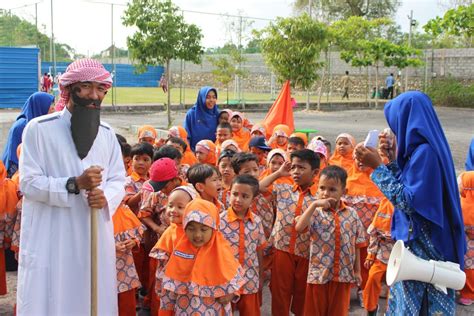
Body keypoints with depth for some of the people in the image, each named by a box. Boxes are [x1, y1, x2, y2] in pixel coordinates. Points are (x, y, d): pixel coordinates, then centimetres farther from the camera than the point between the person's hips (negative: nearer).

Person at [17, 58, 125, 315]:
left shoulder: (107, 134, 10)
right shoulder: (39, 128, -7)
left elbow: (118, 181, 9)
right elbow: (28, 182, -11)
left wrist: (106, 197, -14)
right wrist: (75, 184, -21)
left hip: (95, 238, 5)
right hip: (50, 240, -4)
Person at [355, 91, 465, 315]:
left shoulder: (425, 151, -21)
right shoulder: (422, 147, 8)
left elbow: (407, 200, -20)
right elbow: (409, 188, 16)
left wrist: (378, 167, -17)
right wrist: (392, 159, 9)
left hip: (423, 245, -9)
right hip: (417, 240, 9)